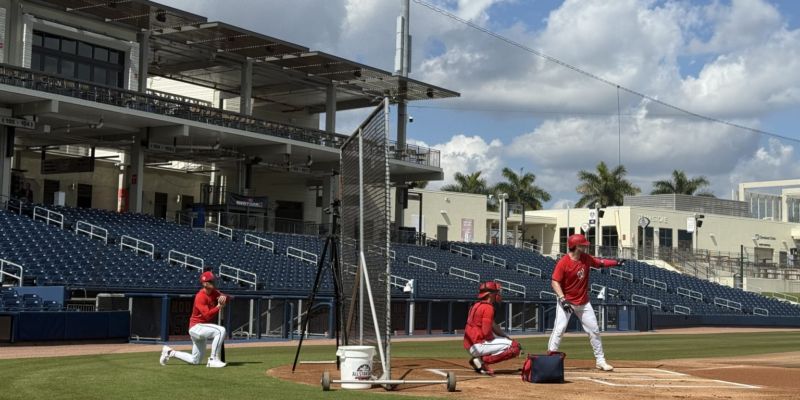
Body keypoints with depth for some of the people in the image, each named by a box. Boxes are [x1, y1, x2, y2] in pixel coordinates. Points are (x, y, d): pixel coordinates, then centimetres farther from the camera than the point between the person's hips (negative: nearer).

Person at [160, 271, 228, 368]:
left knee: (195, 360, 16)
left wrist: (224, 297, -22)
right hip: (196, 327, -9)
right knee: (221, 330, -31)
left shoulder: (214, 292, 3)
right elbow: (207, 315, -30)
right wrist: (219, 306, -29)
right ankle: (213, 360, -26)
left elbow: (226, 299, -1)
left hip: (202, 328, 9)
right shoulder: (200, 297, -21)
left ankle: (170, 352, 29)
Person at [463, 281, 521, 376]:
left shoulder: (477, 305, 17)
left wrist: (508, 339, 14)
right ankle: (482, 360, -12)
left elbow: (493, 326, 21)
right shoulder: (488, 307, -13)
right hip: (478, 346, -9)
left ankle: (480, 361, 10)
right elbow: (486, 332, -21)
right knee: (514, 347, -13)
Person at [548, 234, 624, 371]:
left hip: (584, 303, 6)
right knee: (559, 329, -15)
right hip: (567, 302, -6)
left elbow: (600, 262, 13)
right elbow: (555, 282, -20)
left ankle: (600, 361, 19)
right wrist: (563, 299, -29)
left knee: (594, 330, 9)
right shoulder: (563, 262, -19)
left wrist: (616, 262, -1)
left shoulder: (586, 258, 0)